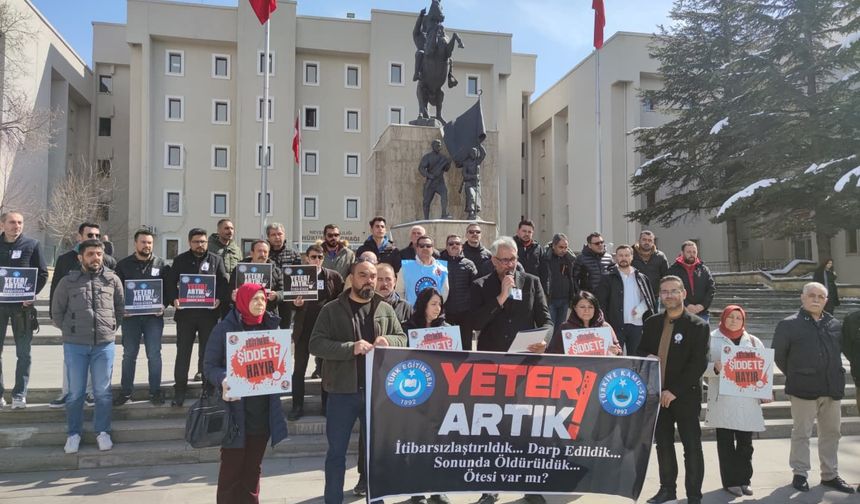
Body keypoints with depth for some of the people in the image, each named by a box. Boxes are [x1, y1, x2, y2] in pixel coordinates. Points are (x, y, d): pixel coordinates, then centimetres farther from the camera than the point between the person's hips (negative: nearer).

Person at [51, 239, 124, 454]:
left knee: (103, 391, 7)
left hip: (104, 344, 0)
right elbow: (57, 312, 9)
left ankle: (103, 432, 18)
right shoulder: (68, 281, 2)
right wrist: (71, 331, 7)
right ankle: (74, 434, 20)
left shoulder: (113, 280, 4)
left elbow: (120, 308, 13)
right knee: (75, 392, 7)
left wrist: (111, 328, 8)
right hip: (75, 345, 0)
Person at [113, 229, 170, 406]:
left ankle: (155, 391, 10)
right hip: (130, 315, 1)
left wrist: (163, 305, -12)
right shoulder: (123, 264, 6)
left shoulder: (161, 264, 5)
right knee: (129, 354, 7)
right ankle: (126, 391, 16)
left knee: (154, 354, 1)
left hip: (154, 316, -1)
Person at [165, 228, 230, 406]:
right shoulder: (180, 260, 9)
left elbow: (224, 283, 2)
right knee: (183, 352, 4)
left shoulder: (216, 260, 8)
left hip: (209, 313, 0)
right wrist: (174, 299, -13)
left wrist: (219, 299, -15)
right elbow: (170, 283, 5)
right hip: (185, 313, 0)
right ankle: (180, 389, 11)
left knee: (208, 351, 8)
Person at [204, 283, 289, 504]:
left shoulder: (271, 326, 5)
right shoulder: (225, 327, -6)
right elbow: (209, 365, -5)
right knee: (232, 466, 1)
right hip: (236, 408, -4)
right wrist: (223, 380, -25)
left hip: (263, 408, 4)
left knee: (253, 466, 14)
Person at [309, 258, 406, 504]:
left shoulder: (385, 309, 7)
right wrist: (350, 348, -23)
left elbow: (402, 338, 11)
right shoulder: (332, 309, -3)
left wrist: (388, 341, -12)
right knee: (337, 451, 8)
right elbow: (316, 344, -11)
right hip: (342, 391, -3)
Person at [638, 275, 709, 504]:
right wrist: (647, 359, -9)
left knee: (692, 446, 3)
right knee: (663, 444, 13)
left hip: (685, 396, -4)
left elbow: (699, 364, -12)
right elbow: (641, 352, 16)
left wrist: (675, 391, -16)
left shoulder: (698, 326, -7)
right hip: (657, 394, 5)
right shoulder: (651, 323, 7)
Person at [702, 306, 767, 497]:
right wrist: (715, 368, -21)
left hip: (747, 401, 3)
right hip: (723, 400, -3)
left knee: (745, 442, 7)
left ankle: (744, 479, 20)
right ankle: (730, 481, 10)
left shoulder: (754, 341, 12)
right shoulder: (711, 339, 2)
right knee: (725, 442, 2)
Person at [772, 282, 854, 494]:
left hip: (832, 389, 5)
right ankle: (800, 474, 13)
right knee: (801, 433, 2)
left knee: (831, 432, 13)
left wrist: (835, 375, 15)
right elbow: (778, 355, -1)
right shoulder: (789, 324, -6)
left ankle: (830, 474, 26)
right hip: (804, 389, -5)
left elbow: (840, 351, 20)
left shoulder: (835, 325, 8)